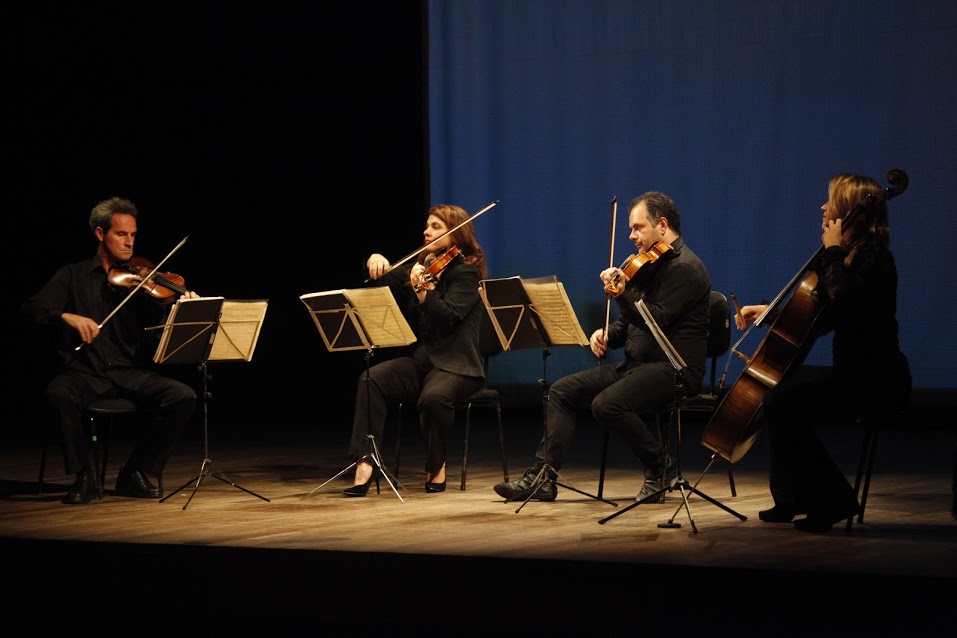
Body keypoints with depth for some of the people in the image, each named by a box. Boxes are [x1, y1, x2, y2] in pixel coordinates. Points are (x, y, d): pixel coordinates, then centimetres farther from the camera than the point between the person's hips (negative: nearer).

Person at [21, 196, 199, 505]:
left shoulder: (140, 281, 13)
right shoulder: (73, 276, 10)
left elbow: (160, 336, 3)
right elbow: (30, 310, -2)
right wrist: (66, 316, -21)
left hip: (131, 374, 2)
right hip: (83, 371, -2)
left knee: (183, 396, -23)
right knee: (57, 395, -36)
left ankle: (137, 473, -6)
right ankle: (83, 477, -14)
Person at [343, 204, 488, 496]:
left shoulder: (466, 272, -6)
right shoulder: (423, 265, 16)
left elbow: (448, 316, -20)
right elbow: (384, 281, 17)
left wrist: (422, 289, -33)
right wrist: (375, 261, -4)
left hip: (455, 365, -6)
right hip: (419, 360, 6)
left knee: (434, 396, -37)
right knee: (372, 379, -22)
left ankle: (436, 467, -12)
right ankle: (365, 462, -27)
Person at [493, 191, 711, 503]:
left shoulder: (685, 267, -12)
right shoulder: (649, 265, 18)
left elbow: (657, 322, -23)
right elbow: (631, 322, 22)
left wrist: (623, 294, -32)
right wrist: (607, 334, 1)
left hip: (675, 369, -10)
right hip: (636, 365, 10)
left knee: (607, 404, -32)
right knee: (562, 390, 1)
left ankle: (658, 471, -11)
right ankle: (542, 477, -5)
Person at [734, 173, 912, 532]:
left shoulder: (872, 257, -13)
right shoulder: (850, 256, 16)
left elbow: (841, 300, -32)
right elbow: (817, 322, 23)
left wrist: (832, 252, -19)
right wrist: (770, 312, 13)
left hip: (877, 380, -10)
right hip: (855, 372, 10)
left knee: (782, 402, -23)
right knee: (774, 389, 11)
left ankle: (833, 500, -12)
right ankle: (791, 499, 12)